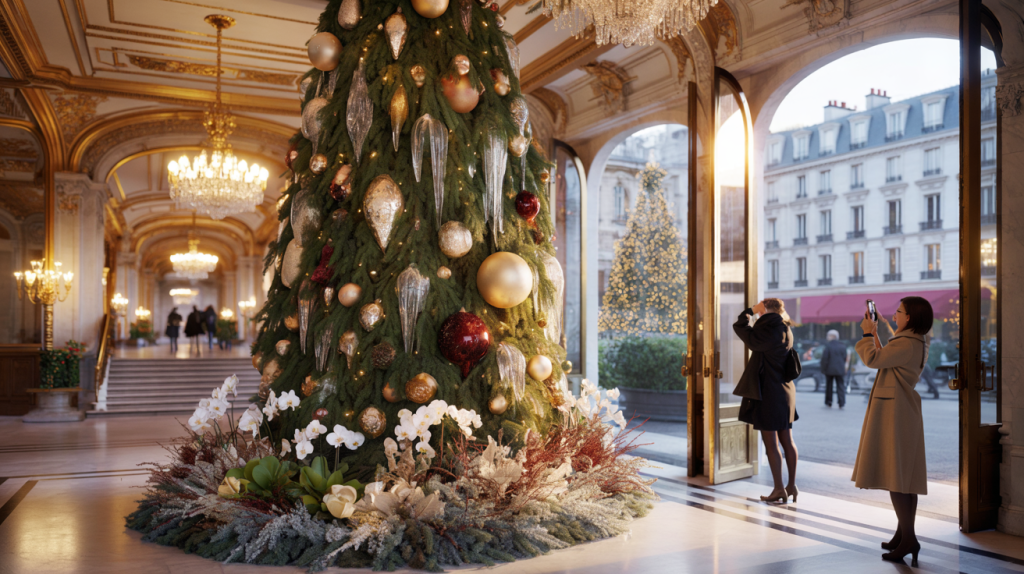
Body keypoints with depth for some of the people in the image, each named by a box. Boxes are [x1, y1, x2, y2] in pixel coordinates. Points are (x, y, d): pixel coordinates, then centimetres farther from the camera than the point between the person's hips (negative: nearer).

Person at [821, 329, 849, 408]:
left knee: (829, 386, 9)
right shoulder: (842, 346, 2)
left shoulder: (828, 346, -12)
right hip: (840, 369, 3)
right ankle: (842, 403, -5)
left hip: (829, 369, -3)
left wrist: (823, 369, -6)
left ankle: (828, 402, 13)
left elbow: (824, 358, -14)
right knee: (840, 386, 4)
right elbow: (845, 358, 7)